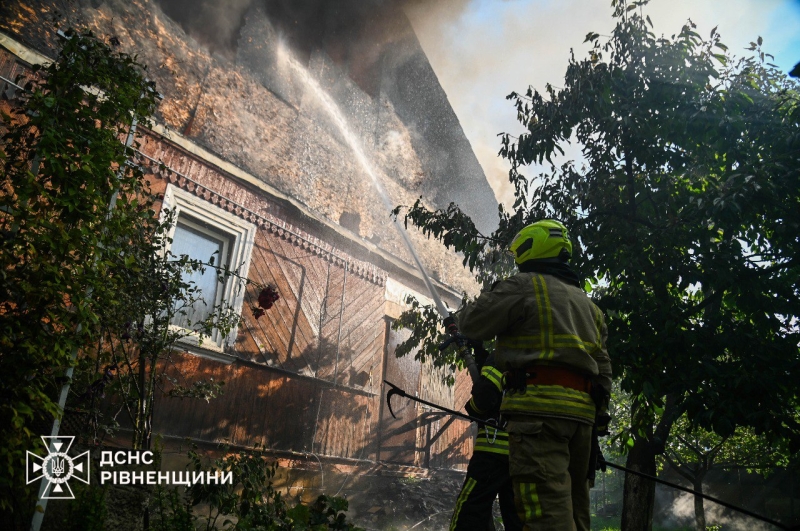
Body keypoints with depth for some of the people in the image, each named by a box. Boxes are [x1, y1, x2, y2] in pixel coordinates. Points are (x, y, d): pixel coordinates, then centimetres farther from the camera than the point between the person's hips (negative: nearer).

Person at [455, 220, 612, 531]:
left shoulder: (526, 285, 1)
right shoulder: (587, 303, 26)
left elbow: (473, 324, 1)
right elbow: (603, 370, 23)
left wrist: (462, 315, 23)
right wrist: (597, 413, 25)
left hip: (540, 406, -8)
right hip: (582, 411, 9)